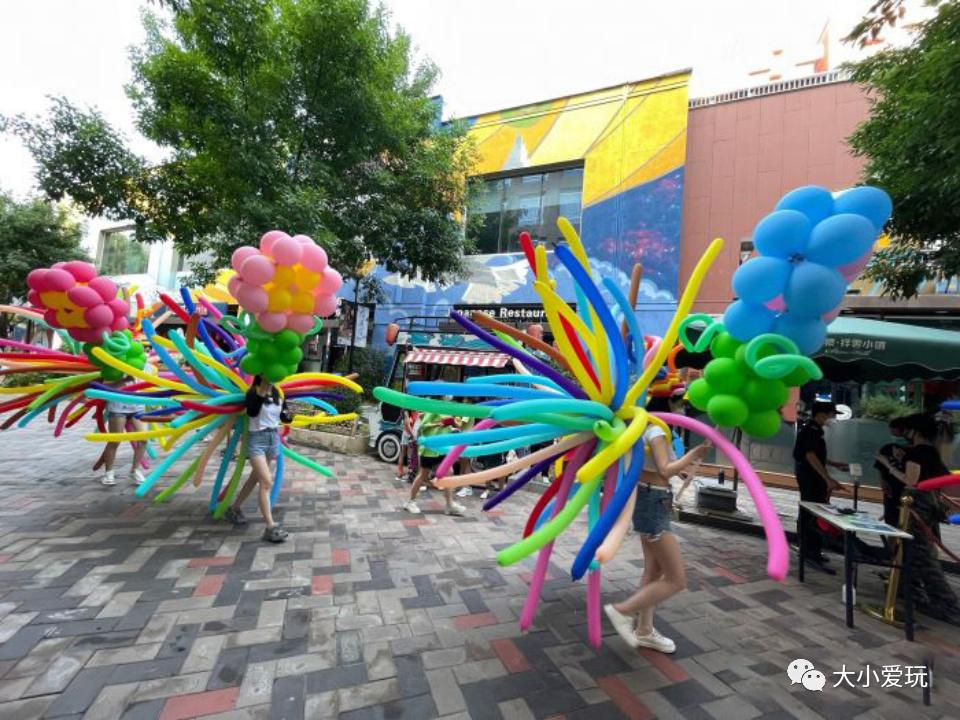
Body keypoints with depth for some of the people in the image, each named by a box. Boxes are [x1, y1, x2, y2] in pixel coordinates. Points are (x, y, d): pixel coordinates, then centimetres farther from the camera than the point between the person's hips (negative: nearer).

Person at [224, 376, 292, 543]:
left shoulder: (278, 393, 1)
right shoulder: (253, 393, -14)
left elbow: (283, 416, 9)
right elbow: (252, 412, -32)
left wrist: (289, 416, -13)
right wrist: (261, 393, -40)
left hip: (274, 438, 6)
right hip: (257, 438, -6)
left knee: (255, 478, 19)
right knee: (266, 482, -13)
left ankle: (234, 509, 41)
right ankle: (270, 527, -11)